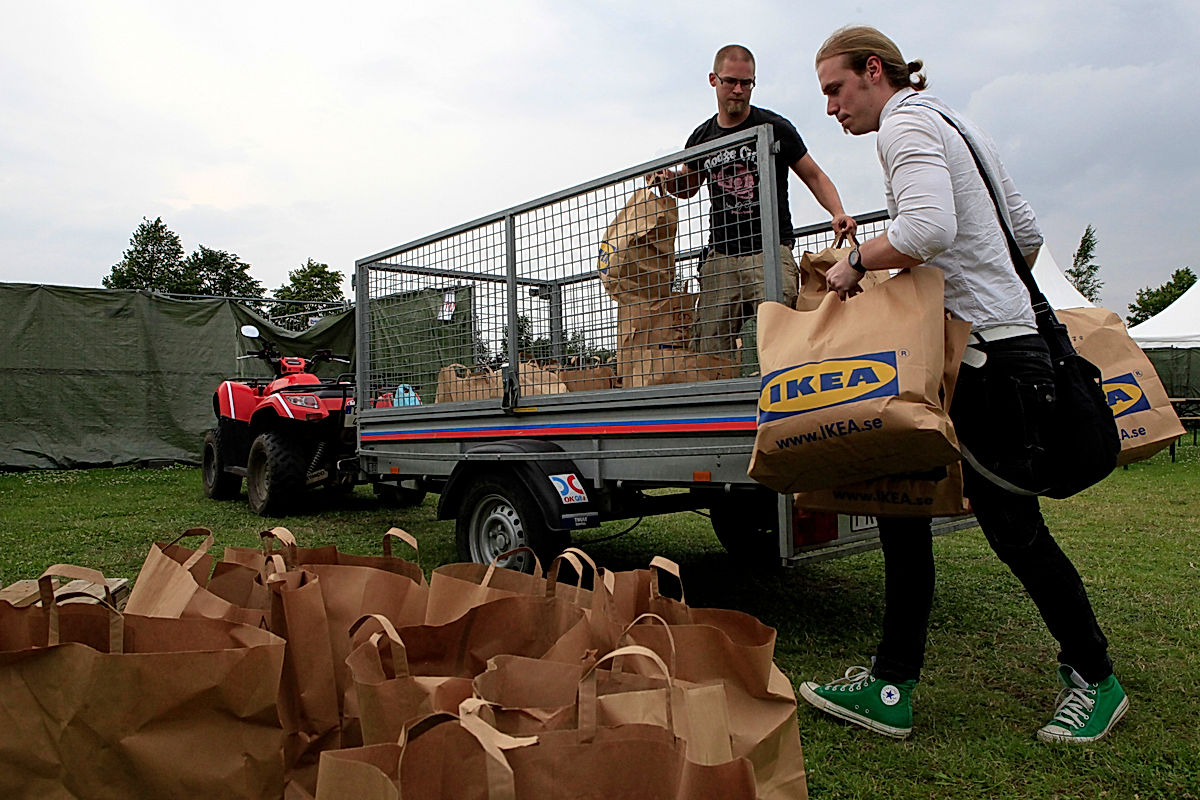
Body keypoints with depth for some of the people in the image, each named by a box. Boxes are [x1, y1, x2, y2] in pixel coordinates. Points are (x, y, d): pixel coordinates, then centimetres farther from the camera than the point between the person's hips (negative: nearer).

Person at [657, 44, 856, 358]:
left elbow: (814, 177, 10)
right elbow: (687, 187, 30)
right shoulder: (701, 139, 14)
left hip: (771, 252, -3)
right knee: (708, 350, -5)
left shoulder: (775, 128, 5)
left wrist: (838, 213, -8)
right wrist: (671, 180, 6)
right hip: (720, 257, 3)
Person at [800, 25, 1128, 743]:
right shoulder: (960, 127, 22)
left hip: (988, 351, -11)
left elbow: (929, 229, -28)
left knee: (1014, 527, 1)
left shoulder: (905, 124, -8)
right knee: (902, 507, 6)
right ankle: (892, 687, 10)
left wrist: (856, 262, -13)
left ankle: (1096, 678, 23)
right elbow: (1028, 233, 23)